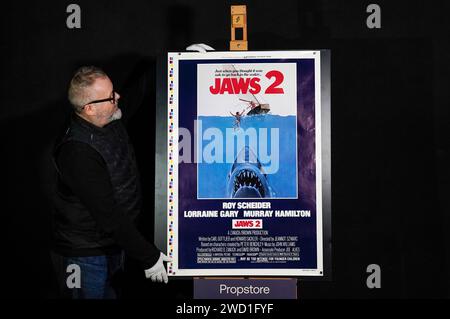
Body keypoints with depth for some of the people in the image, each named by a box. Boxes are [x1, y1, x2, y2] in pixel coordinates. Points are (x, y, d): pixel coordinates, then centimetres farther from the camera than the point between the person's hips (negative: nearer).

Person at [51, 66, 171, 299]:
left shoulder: (110, 121, -6)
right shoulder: (78, 153, -31)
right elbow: (109, 216, -29)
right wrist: (148, 257, -24)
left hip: (114, 244, 8)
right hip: (86, 256, -8)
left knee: (113, 294, 24)